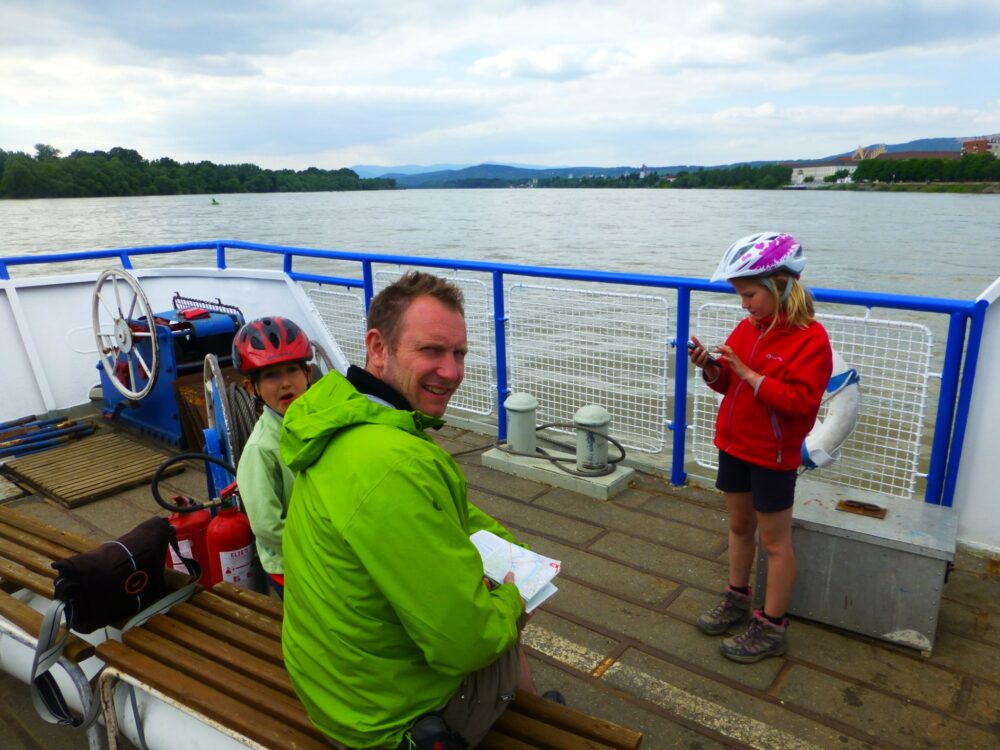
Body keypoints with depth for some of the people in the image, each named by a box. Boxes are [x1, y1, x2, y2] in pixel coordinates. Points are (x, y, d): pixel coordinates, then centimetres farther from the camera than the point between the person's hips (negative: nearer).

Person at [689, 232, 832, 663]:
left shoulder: (810, 338, -18)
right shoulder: (748, 327, 3)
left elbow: (800, 401, -25)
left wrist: (747, 372, -27)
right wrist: (711, 367, -9)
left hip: (772, 455, -7)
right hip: (733, 444, 7)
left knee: (774, 540, 6)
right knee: (739, 525, 20)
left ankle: (772, 628, 20)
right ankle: (737, 599, 38)